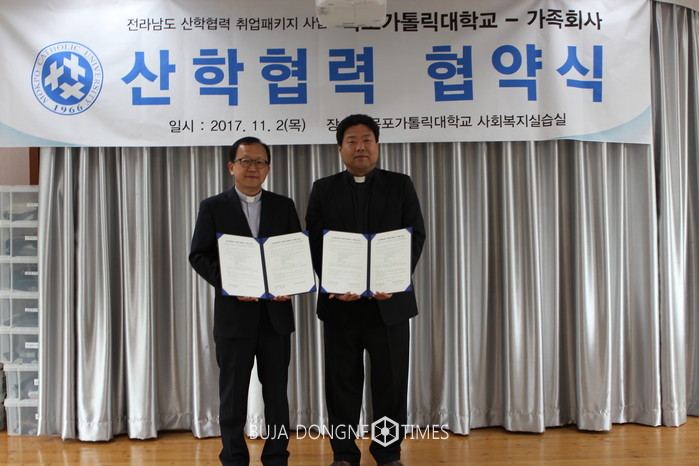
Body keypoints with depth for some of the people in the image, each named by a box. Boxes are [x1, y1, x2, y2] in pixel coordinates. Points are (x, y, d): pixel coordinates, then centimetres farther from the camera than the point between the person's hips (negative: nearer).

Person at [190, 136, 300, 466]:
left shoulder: (283, 206, 9)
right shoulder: (213, 207, 3)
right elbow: (199, 256, -2)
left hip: (276, 313, 2)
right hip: (234, 313, -1)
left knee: (277, 392, 10)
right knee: (233, 394, 8)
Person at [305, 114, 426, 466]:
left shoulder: (400, 185, 8)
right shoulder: (323, 189, 9)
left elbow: (416, 235, 0)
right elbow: (314, 242, 2)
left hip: (390, 300, 0)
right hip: (340, 301, 0)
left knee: (390, 380, 6)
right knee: (342, 382, 7)